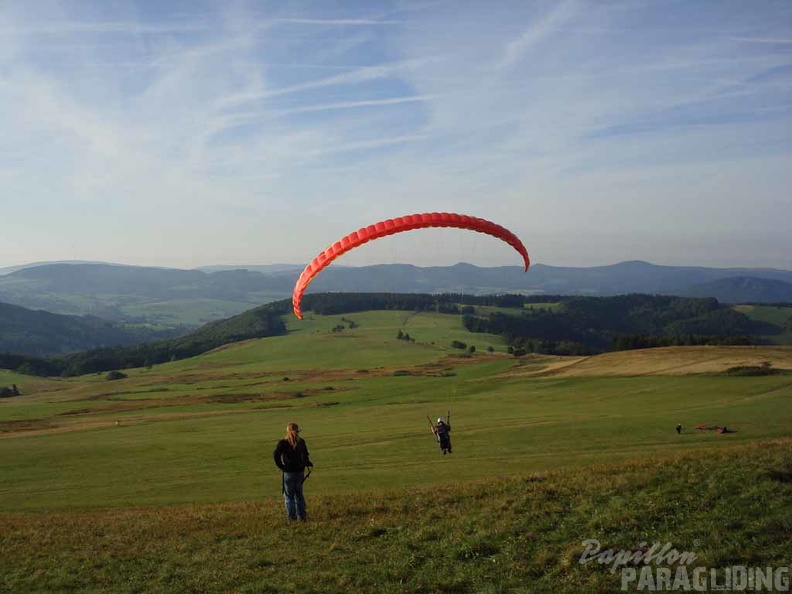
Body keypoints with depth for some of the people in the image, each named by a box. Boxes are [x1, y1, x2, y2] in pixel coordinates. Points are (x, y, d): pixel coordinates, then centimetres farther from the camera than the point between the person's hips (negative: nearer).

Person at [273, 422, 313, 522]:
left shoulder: (283, 443, -10)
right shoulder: (301, 442, -1)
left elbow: (276, 455, -22)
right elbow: (305, 456, 3)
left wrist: (281, 466, -11)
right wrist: (308, 464, 21)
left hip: (288, 472, -3)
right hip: (300, 471, 3)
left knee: (289, 496, 8)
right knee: (299, 494, 17)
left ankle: (292, 517, 8)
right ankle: (301, 516, 20)